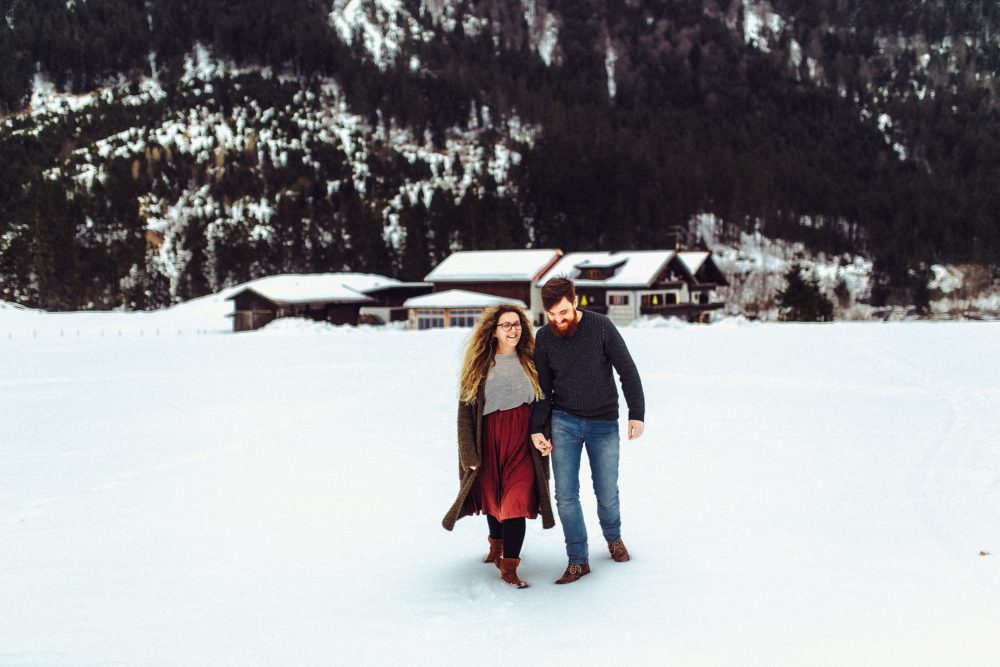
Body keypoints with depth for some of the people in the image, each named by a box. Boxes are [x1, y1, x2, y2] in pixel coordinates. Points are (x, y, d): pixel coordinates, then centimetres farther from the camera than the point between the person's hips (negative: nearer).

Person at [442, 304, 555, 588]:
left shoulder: (531, 362, 2)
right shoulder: (479, 365, -1)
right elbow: (465, 410, -2)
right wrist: (469, 453, -7)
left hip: (522, 444, -1)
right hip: (489, 441, 1)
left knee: (516, 501, -11)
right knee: (492, 498, 16)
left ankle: (508, 567, -4)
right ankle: (496, 544, 44)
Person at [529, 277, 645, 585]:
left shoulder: (600, 326, -9)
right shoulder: (544, 337, -1)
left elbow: (627, 370, -4)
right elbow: (542, 387, 6)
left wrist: (636, 413, -8)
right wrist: (537, 428, 0)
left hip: (603, 423, -2)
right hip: (564, 422, 2)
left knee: (607, 493, 7)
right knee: (565, 495, -4)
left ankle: (613, 537, 37)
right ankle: (578, 560, 9)